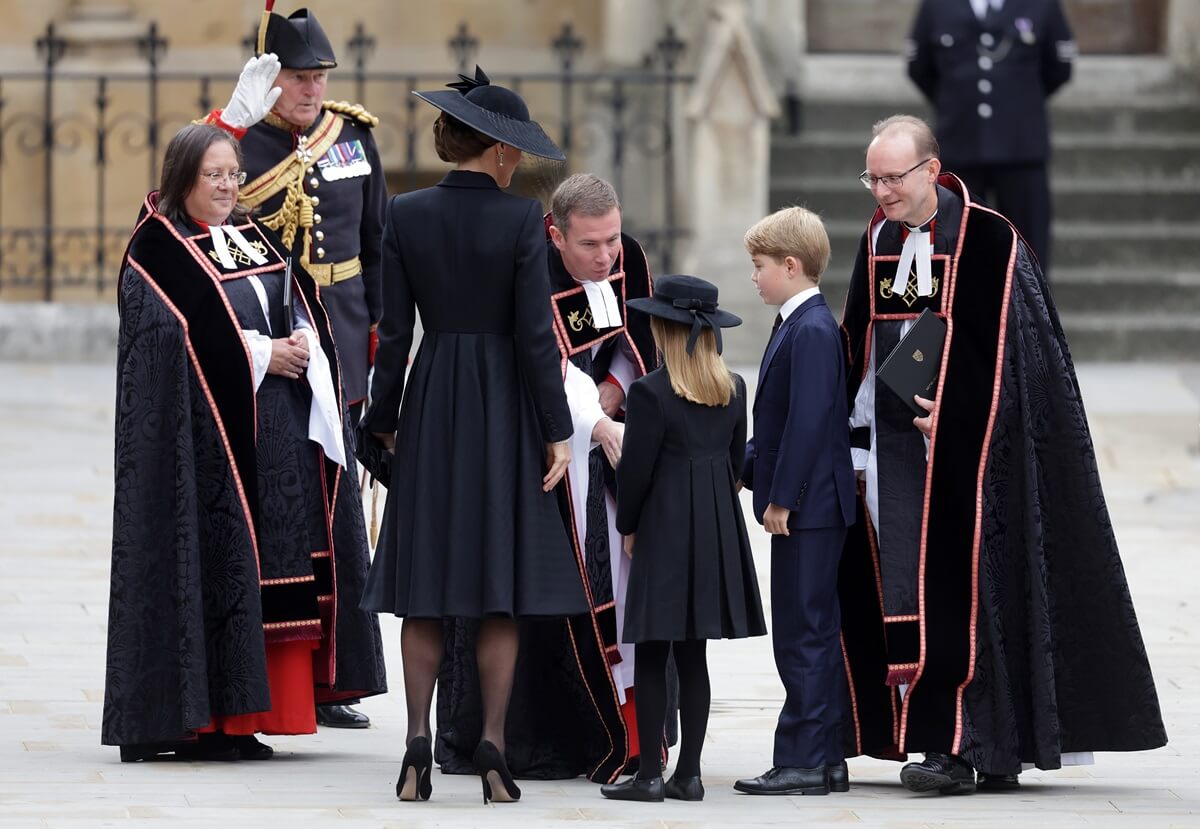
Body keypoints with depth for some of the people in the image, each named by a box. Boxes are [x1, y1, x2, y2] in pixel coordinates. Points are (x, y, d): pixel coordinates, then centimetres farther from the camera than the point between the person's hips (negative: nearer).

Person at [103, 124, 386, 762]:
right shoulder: (157, 250, -4)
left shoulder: (255, 240, 18)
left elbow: (305, 310, 14)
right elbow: (181, 335, -15)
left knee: (280, 564, 3)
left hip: (282, 432, 7)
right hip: (205, 435, -7)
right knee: (212, 564, -10)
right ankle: (197, 717, -7)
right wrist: (260, 355, -15)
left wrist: (301, 346, -7)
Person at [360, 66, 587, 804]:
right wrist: (557, 431, -6)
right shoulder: (521, 220, -10)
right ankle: (492, 745, -2)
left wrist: (385, 420, 10)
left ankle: (419, 745, -2)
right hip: (504, 404, -2)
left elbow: (394, 332, 0)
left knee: (424, 586, 6)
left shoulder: (405, 216, -2)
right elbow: (536, 334, -11)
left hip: (431, 407, 2)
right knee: (502, 585, 4)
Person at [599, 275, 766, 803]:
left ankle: (650, 776, -3)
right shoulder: (733, 390, 6)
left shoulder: (651, 392, -13)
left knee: (651, 657, -2)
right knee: (692, 657, 10)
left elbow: (635, 466, -10)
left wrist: (627, 526, 3)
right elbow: (735, 458, 12)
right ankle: (688, 773, 9)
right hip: (718, 531, 6)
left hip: (664, 529, -6)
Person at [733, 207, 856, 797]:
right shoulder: (798, 325, 14)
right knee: (813, 633, 12)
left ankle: (803, 762, -6)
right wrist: (746, 470, 17)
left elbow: (809, 420, -21)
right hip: (806, 508, 10)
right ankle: (824, 759, 17)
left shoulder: (812, 330, -16)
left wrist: (782, 499, -20)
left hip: (808, 507, -10)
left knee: (803, 633, -8)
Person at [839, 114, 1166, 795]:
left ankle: (959, 746, -11)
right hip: (893, 447, 6)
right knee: (900, 594, 1)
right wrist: (860, 427, 12)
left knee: (961, 593, -10)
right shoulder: (878, 240, 11)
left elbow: (1008, 347, -10)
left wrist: (953, 415, -15)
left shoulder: (988, 240, -8)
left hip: (963, 448, -6)